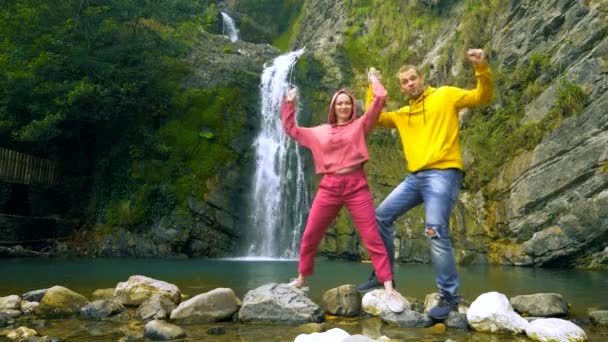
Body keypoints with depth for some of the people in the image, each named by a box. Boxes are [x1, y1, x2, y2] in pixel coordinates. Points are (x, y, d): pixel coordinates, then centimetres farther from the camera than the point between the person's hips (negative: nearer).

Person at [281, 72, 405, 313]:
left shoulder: (360, 125, 7)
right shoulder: (320, 132, 16)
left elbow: (380, 99, -2)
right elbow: (291, 129, 25)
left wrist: (373, 80, 15)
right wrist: (289, 103, 23)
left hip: (356, 186, -3)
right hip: (329, 187, 3)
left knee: (373, 238, -7)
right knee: (309, 236, 8)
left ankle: (389, 290, -6)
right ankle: (301, 279, 27)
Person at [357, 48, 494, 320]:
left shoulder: (446, 95, 7)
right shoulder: (403, 114, 22)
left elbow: (482, 97, -1)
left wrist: (482, 69, -17)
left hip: (442, 173, -7)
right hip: (415, 177, 7)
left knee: (436, 232, -18)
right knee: (381, 216, 8)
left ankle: (449, 296, -7)